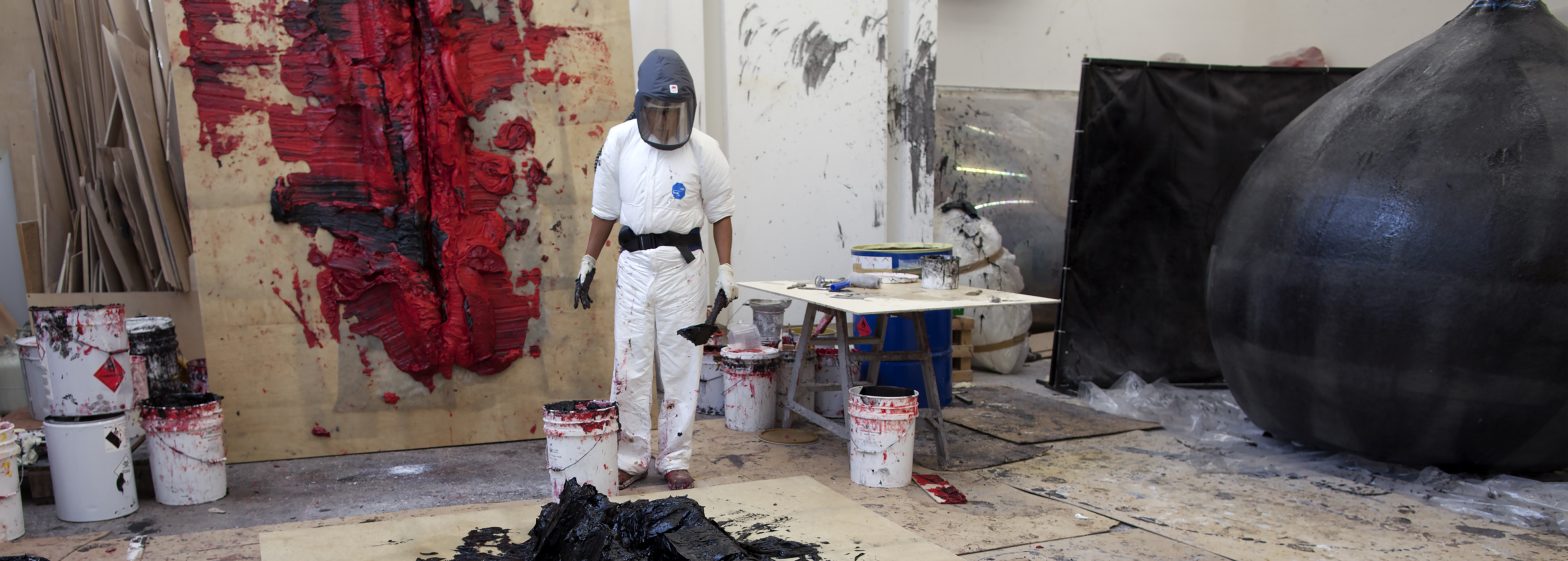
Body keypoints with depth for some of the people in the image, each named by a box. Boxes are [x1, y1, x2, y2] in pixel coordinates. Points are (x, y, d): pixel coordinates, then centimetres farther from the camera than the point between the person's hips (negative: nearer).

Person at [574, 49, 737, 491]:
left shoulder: (704, 149, -5)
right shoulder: (619, 142, 0)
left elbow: (720, 214, 3)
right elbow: (605, 209, 9)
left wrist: (726, 270, -4)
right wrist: (588, 263, 9)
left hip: (683, 264, -1)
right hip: (634, 263, 2)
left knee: (681, 364, 4)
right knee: (630, 364, 3)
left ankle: (675, 458, 15)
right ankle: (633, 458, 15)